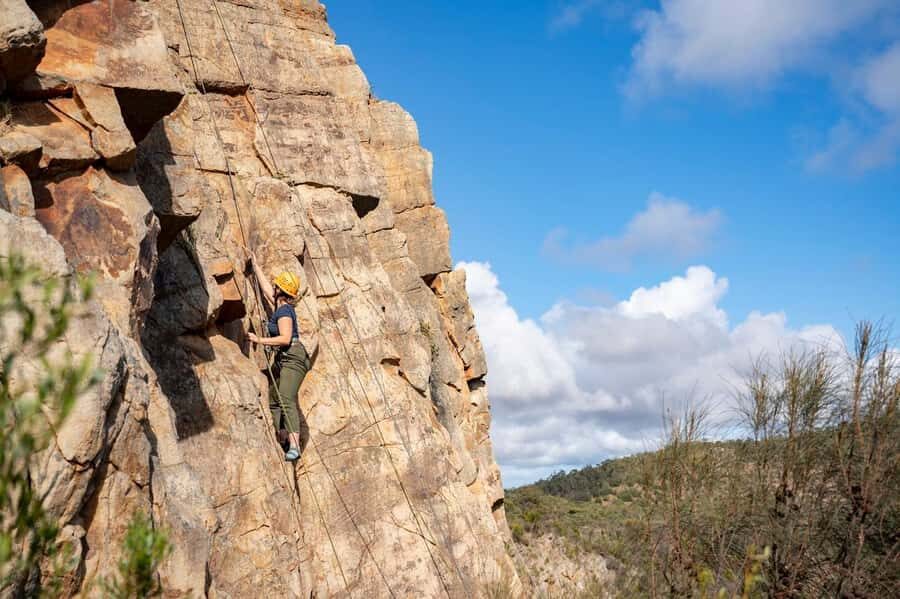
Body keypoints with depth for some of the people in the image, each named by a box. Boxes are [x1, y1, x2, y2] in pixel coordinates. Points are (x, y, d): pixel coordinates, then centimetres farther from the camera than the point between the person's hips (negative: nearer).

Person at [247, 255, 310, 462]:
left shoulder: (284, 310, -13)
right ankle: (281, 440, 10)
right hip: (282, 359, 10)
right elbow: (264, 285, 28)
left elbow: (285, 338, -22)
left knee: (286, 400, -21)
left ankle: (294, 446, -30)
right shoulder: (278, 305, 14)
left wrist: (261, 340, -19)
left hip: (293, 358, -10)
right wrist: (254, 264, 35)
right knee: (274, 401, 9)